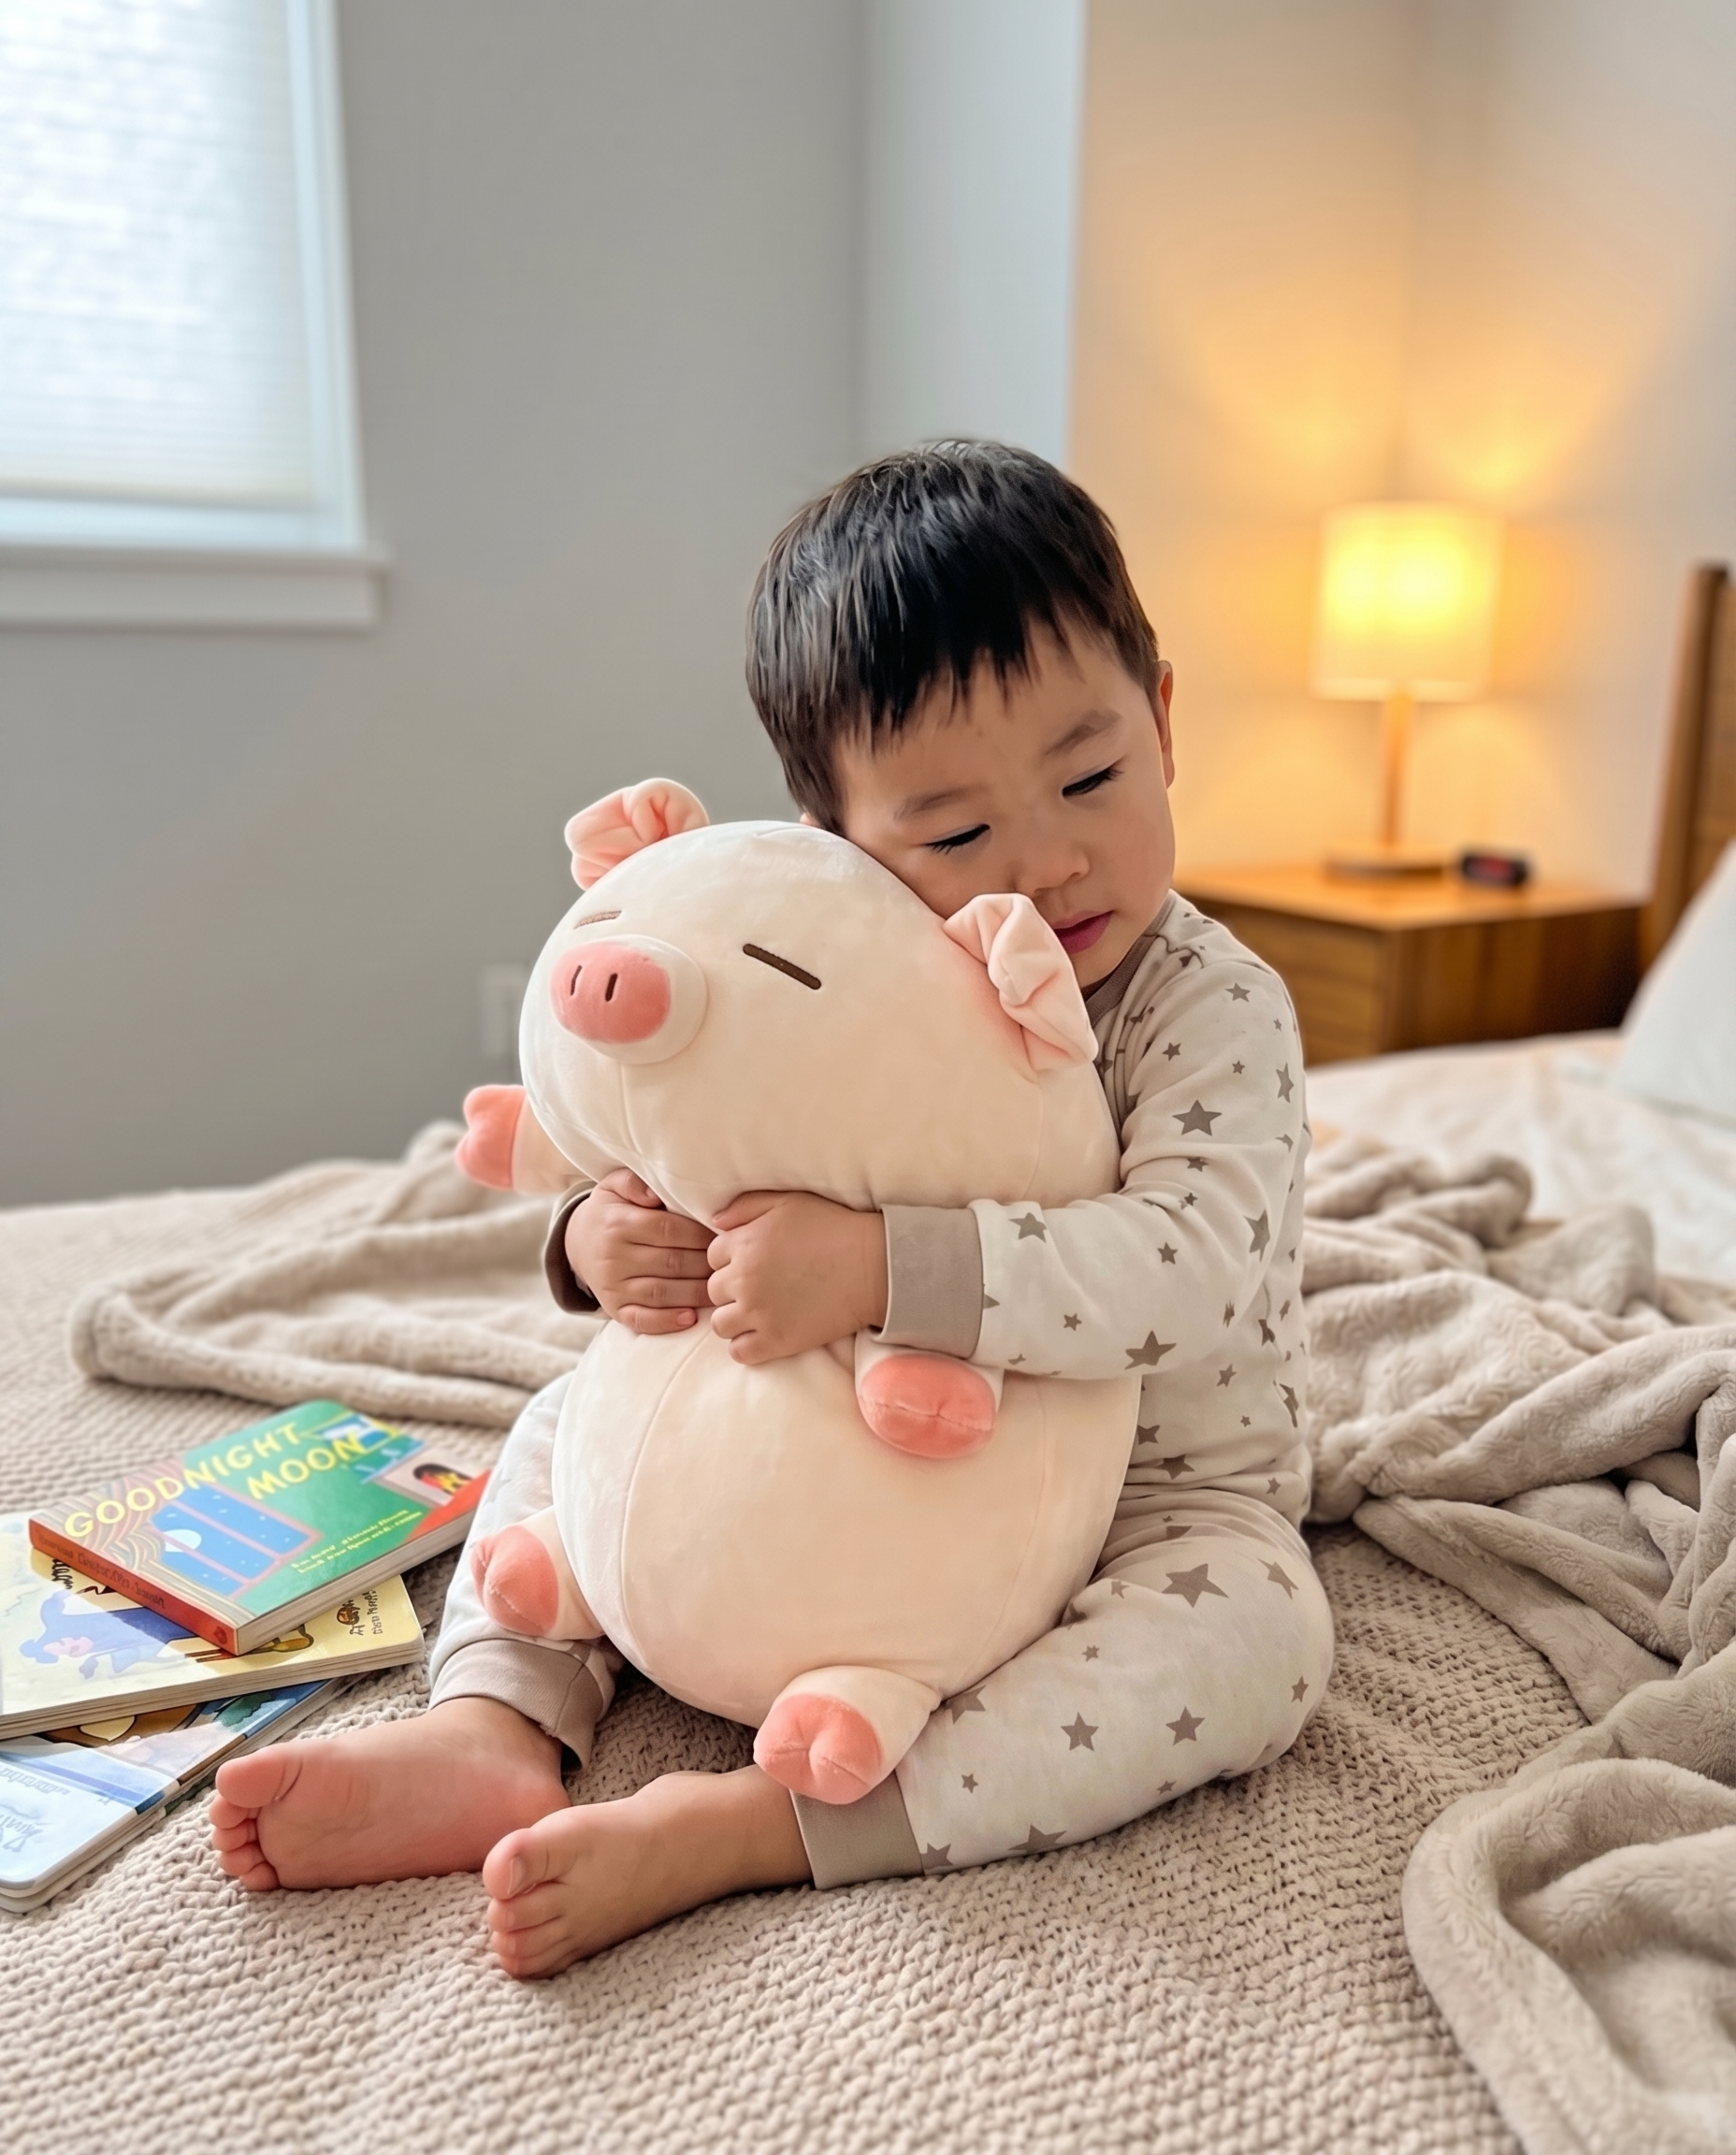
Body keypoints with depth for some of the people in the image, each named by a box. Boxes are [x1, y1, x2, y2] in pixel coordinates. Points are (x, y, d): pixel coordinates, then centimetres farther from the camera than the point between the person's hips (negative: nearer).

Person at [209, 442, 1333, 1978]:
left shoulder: (1216, 1011, -21)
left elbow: (1194, 1275, -37)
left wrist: (879, 1269, -46)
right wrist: (610, 1236, -23)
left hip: (1150, 1497, -3)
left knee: (1255, 1626, -35)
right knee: (586, 1411, 3)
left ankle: (738, 1830, -36)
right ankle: (499, 1729, -14)